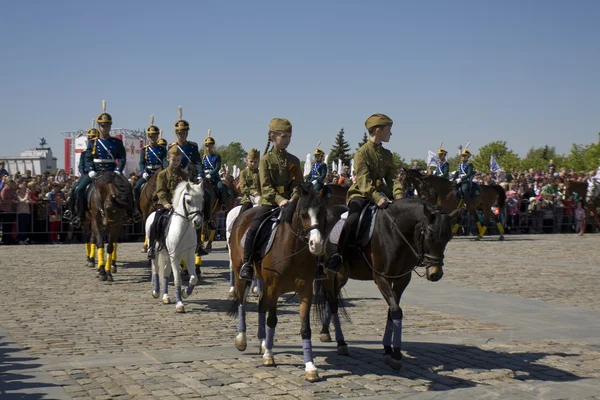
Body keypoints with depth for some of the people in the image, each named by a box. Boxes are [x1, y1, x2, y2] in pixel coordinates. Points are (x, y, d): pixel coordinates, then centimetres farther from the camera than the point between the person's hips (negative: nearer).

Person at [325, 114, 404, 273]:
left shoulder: (387, 154, 14)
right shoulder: (362, 152, -8)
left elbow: (393, 178, 5)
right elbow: (364, 181, -18)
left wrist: (399, 197, -14)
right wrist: (377, 198, -32)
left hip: (381, 193, 7)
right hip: (360, 195, -7)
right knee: (353, 218, -34)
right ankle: (337, 255, -25)